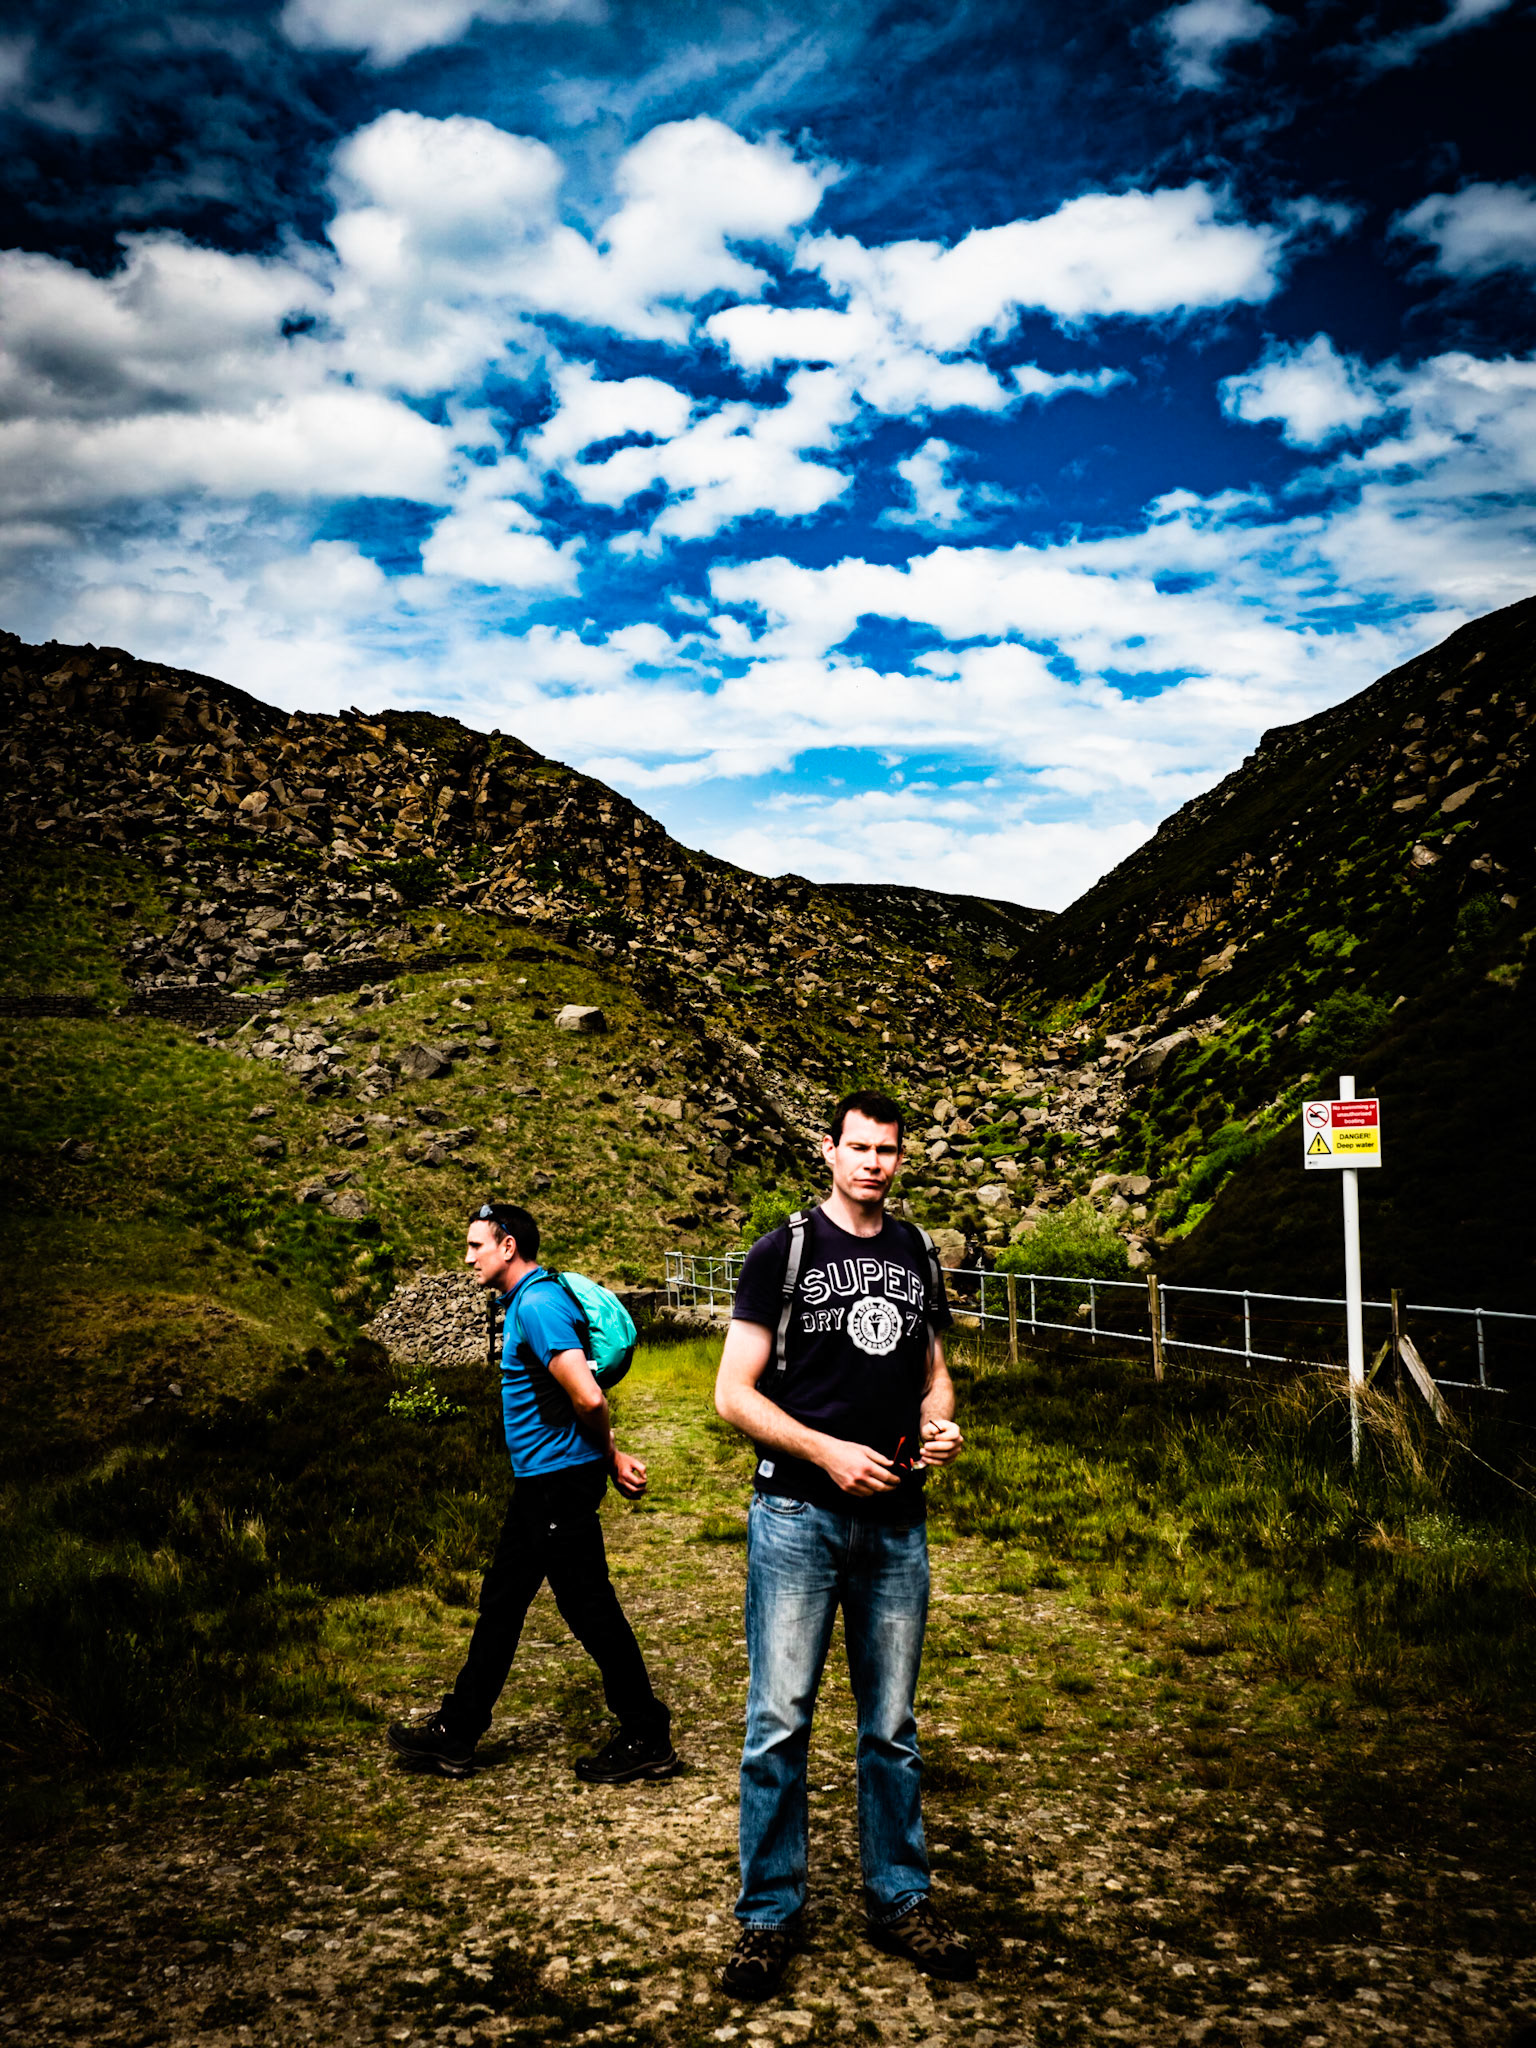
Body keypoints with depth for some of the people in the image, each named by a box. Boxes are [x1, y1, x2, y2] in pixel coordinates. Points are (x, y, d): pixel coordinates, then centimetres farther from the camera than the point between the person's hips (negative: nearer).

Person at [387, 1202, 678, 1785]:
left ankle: (647, 1741, 11)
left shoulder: (538, 1305, -19)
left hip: (560, 1480, -11)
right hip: (542, 1480, 11)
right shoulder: (526, 1300, 15)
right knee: (500, 1603, 16)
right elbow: (584, 1396, 17)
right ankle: (455, 1735, 26)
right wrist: (612, 1455, 9)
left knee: (591, 1610, -1)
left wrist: (610, 1458, -9)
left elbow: (588, 1397, -26)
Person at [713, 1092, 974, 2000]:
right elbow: (735, 1393, -6)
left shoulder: (917, 1255, 11)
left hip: (897, 1519, 4)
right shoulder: (783, 1253, -4)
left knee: (892, 1725, 13)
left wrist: (942, 1424, -1)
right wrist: (829, 1452, -16)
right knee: (780, 1721, 0)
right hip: (798, 1515, -4)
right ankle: (771, 1915, 14)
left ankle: (900, 1900, 26)